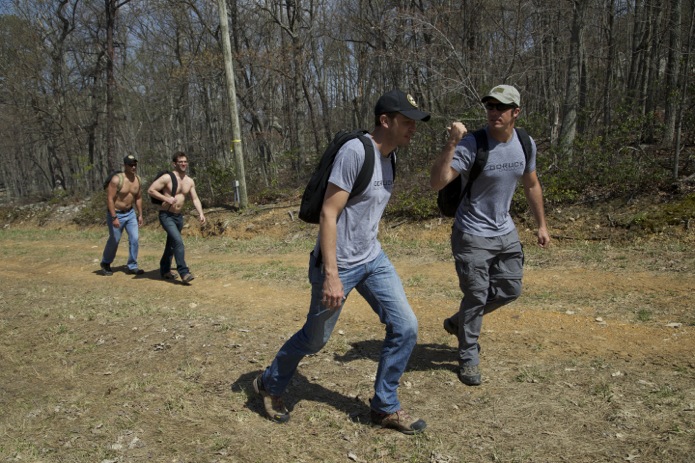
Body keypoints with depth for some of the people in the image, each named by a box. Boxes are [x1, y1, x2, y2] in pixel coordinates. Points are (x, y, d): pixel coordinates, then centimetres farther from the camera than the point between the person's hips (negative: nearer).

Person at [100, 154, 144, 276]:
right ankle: (105, 264, 31)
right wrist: (114, 218, -25)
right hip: (116, 214, -5)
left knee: (135, 239, -3)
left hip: (130, 213, 5)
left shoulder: (137, 180, -1)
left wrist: (140, 215, 9)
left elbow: (138, 198, 10)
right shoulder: (117, 179, -20)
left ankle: (132, 266, 8)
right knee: (114, 240, 7)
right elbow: (110, 199, -21)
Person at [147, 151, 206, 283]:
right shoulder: (167, 178, -13)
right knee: (178, 241, -21)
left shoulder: (190, 181, 5)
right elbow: (150, 190, -13)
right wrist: (166, 199, -22)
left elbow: (195, 199, 7)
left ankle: (165, 270, 34)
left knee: (171, 244, 18)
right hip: (166, 216, -7)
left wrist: (200, 213, -7)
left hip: (178, 216, 7)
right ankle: (183, 272, -19)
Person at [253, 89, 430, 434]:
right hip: (339, 264, -8)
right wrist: (331, 276, -25)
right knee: (315, 339, 9)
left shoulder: (388, 156, 6)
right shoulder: (355, 151, -21)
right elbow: (328, 214, -23)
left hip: (373, 259, 8)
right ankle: (270, 384, 37)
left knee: (405, 328, 0)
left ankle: (384, 407, 18)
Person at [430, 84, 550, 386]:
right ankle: (469, 358, 22)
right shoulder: (471, 144, -21)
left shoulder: (525, 144, -2)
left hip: (505, 232, 7)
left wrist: (541, 225, 16)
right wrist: (451, 145, -42)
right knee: (476, 296, 1)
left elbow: (532, 185, 13)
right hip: (472, 236, -6)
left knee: (510, 290, 14)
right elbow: (437, 183, -31)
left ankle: (459, 322, 36)